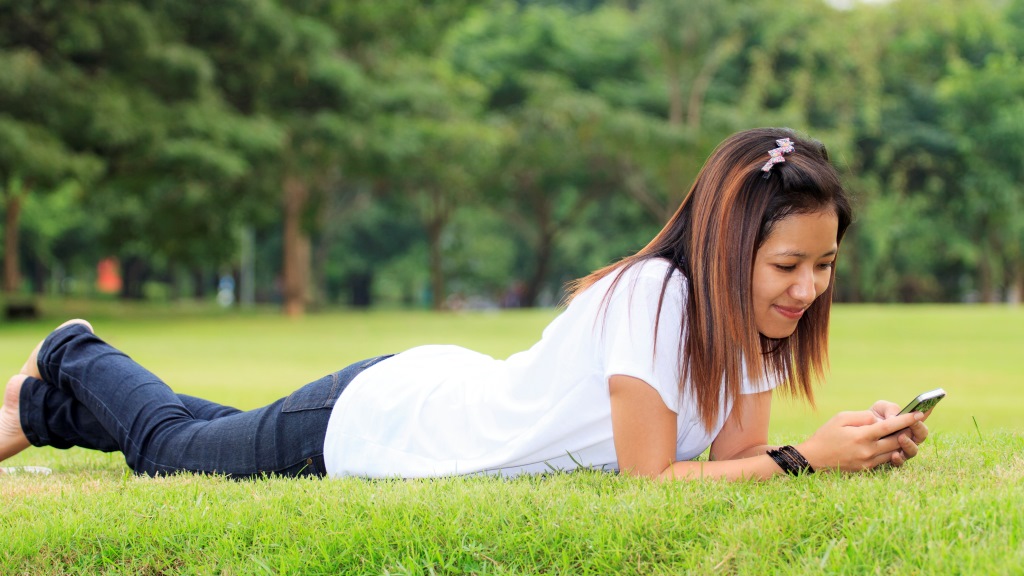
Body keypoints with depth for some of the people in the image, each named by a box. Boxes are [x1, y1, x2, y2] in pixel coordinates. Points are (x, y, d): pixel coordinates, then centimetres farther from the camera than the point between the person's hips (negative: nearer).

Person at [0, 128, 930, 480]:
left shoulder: (751, 313, -12)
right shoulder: (655, 298, -36)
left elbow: (737, 454, -12)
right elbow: (654, 475, -34)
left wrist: (860, 442, -27)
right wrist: (807, 459, -37)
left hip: (463, 396, 8)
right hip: (378, 418, -8)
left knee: (220, 438, 31)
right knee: (172, 445, 18)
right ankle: (76, 363, 45)